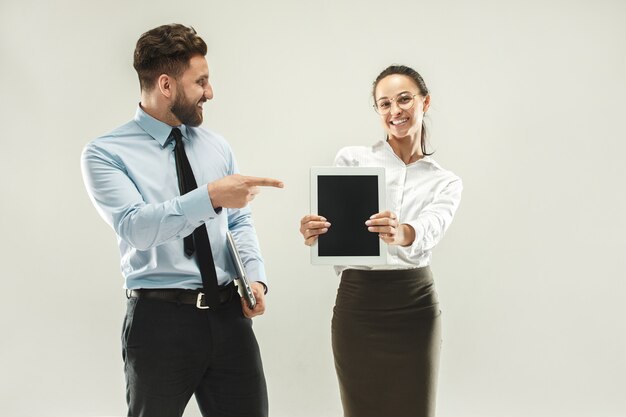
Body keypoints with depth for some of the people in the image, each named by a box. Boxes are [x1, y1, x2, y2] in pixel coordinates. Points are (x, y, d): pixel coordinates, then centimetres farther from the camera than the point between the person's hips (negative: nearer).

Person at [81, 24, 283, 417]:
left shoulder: (216, 146, 11)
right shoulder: (106, 154, -6)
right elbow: (135, 226, -21)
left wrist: (256, 276, -3)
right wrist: (211, 196, -32)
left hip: (230, 315, 4)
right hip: (160, 320, -4)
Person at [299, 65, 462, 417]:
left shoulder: (446, 183, 6)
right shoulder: (352, 160, 3)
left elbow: (428, 233, -17)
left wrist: (401, 234, -41)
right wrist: (314, 234, -32)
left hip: (415, 309, 1)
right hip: (358, 307, -1)